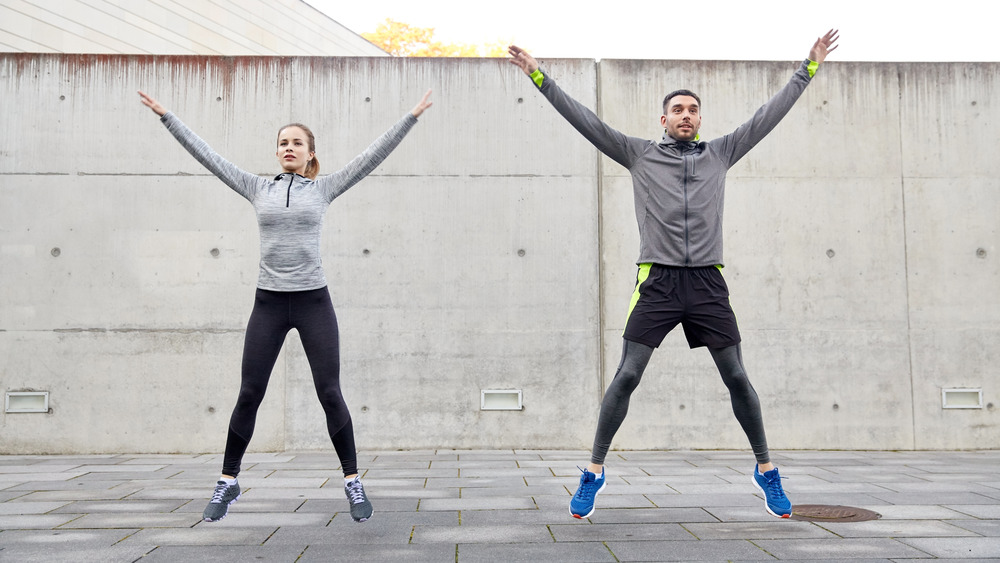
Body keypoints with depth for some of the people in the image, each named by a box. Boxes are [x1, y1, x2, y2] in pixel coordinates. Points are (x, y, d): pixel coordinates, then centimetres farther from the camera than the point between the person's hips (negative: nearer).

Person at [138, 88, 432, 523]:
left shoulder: (324, 188, 5)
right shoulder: (258, 189, 9)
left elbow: (373, 156, 1)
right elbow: (207, 155, 9)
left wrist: (411, 117, -2)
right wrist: (166, 117, 8)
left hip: (314, 300, -1)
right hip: (269, 302, 2)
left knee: (330, 394, -2)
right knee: (249, 394, 3)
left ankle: (352, 481, 10)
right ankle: (228, 481, 18)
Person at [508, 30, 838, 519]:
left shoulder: (720, 154, 13)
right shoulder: (640, 155, 8)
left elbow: (769, 114, 17)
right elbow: (586, 121, 5)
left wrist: (808, 68, 20)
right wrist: (539, 77, 2)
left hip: (708, 282, 2)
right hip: (657, 282, -2)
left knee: (737, 378, 5)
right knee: (626, 377, -5)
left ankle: (766, 469, 22)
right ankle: (594, 471, 6)